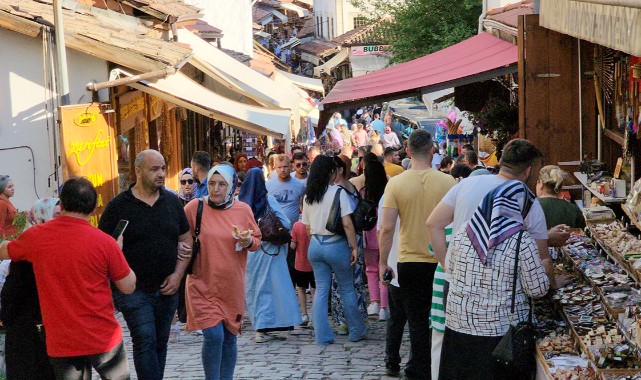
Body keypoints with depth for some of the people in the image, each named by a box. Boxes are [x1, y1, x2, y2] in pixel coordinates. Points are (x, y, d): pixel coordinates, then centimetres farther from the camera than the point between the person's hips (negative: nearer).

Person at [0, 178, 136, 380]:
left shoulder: (35, 236, -4)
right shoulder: (105, 242, -13)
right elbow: (128, 287, -4)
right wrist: (118, 251, 10)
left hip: (59, 343, 2)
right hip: (103, 339, -2)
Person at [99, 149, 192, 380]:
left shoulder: (172, 202, 7)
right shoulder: (119, 206, -6)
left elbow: (185, 240, 12)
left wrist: (177, 274, -1)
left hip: (167, 289, 5)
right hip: (133, 290, -4)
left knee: (160, 343, 11)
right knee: (145, 341, -11)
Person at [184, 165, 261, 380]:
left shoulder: (243, 210, 1)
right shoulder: (195, 207, -6)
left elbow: (257, 241, 12)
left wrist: (248, 242, -10)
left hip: (232, 287, 3)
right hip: (203, 286, -3)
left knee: (229, 337, 12)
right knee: (213, 336, -13)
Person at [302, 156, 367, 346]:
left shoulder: (308, 195, 5)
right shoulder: (338, 192, -11)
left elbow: (307, 226, 9)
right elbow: (347, 223, -16)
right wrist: (354, 246, -9)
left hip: (315, 245, 5)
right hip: (336, 245, -4)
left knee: (321, 290, 9)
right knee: (347, 289, 10)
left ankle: (322, 336, 8)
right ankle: (357, 331, 21)